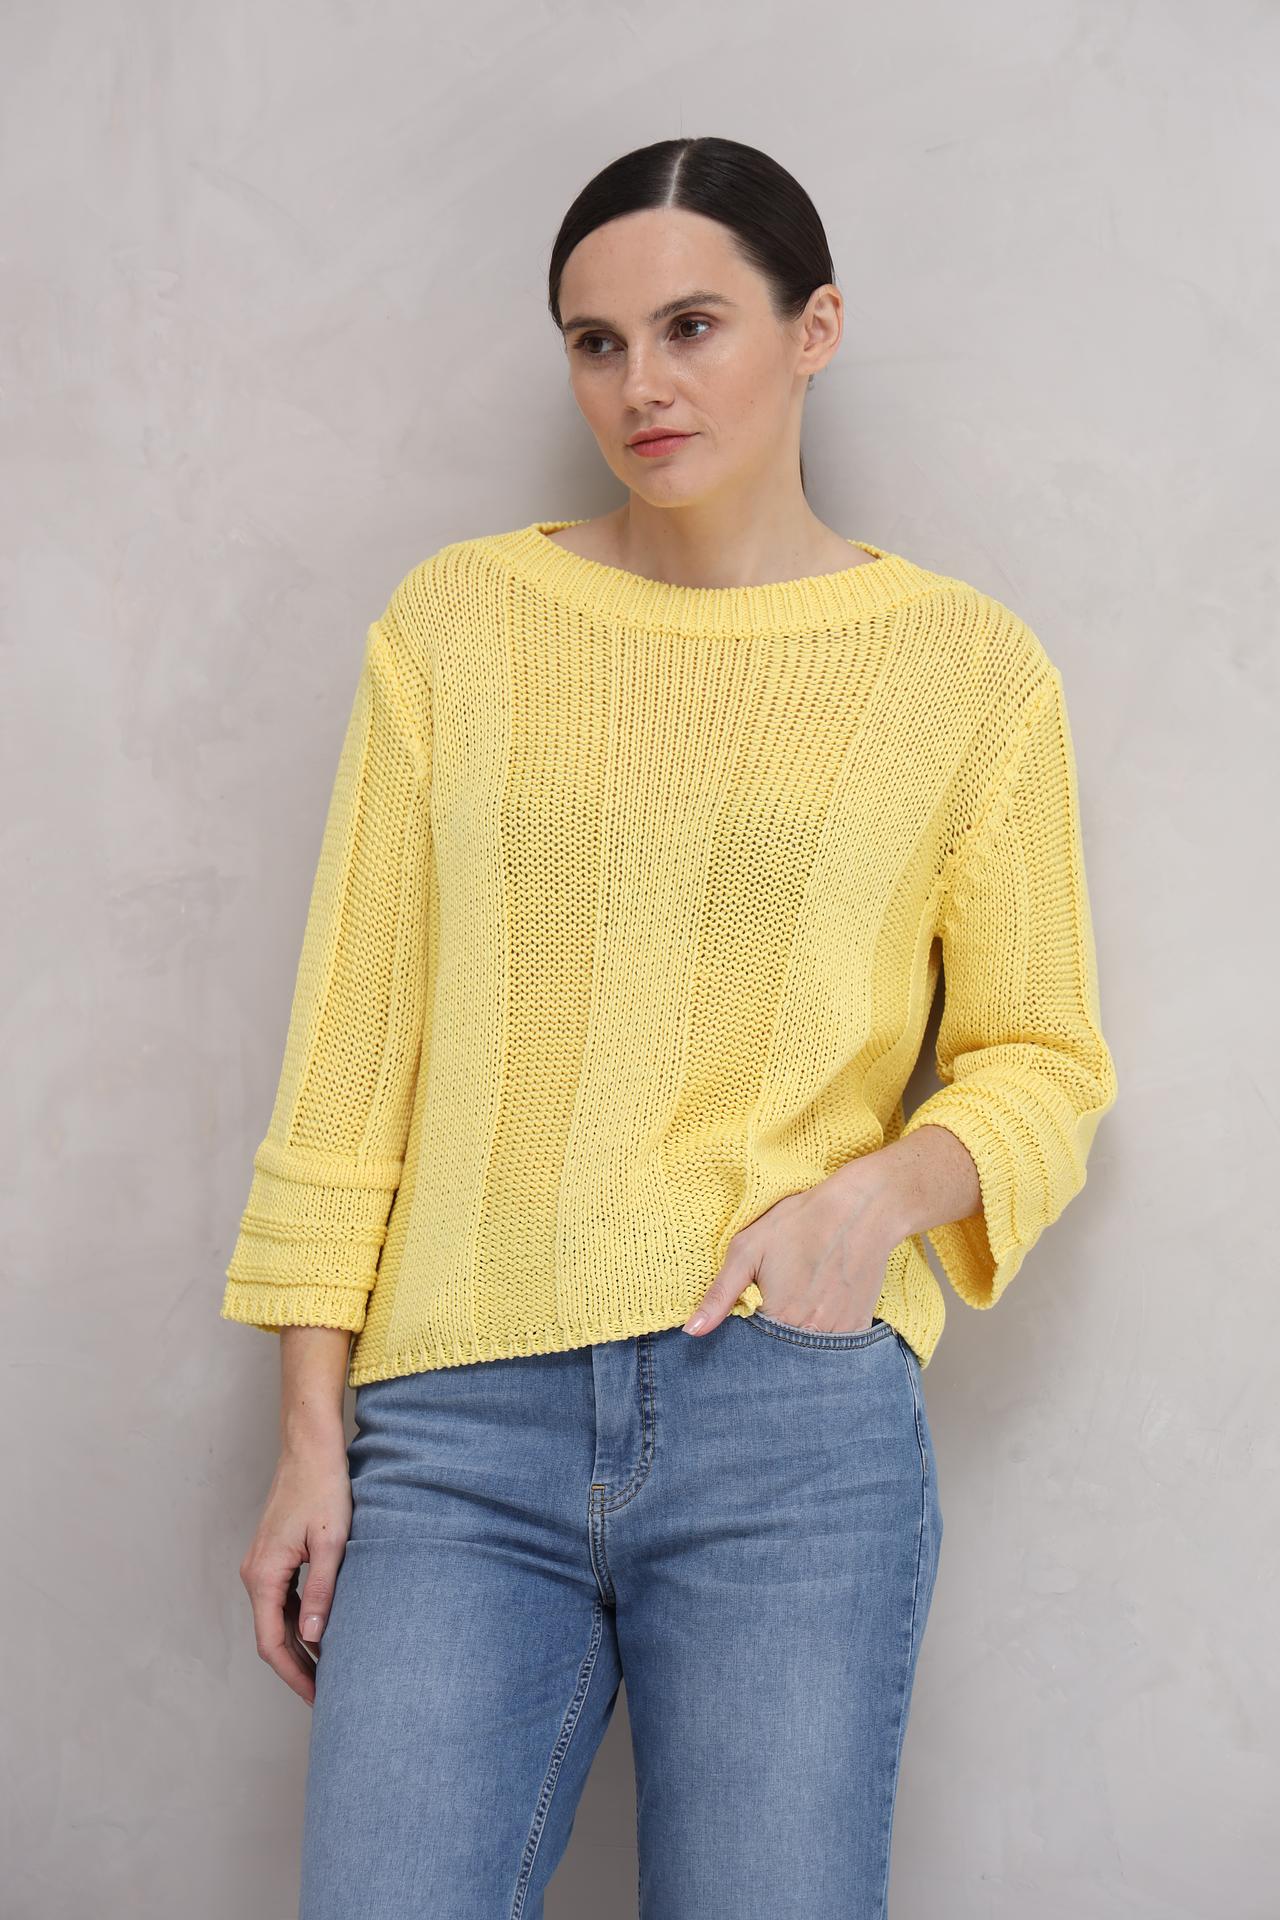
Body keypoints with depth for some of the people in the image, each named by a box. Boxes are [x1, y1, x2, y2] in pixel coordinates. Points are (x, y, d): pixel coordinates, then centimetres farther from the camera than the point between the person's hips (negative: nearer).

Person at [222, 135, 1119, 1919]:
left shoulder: (967, 666, 5)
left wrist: (878, 1191, -12)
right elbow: (355, 1036, 7)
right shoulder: (459, 620, 8)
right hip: (460, 1431, 1)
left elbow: (1045, 1059, 10)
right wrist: (309, 1433, 4)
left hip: (794, 1417, -1)